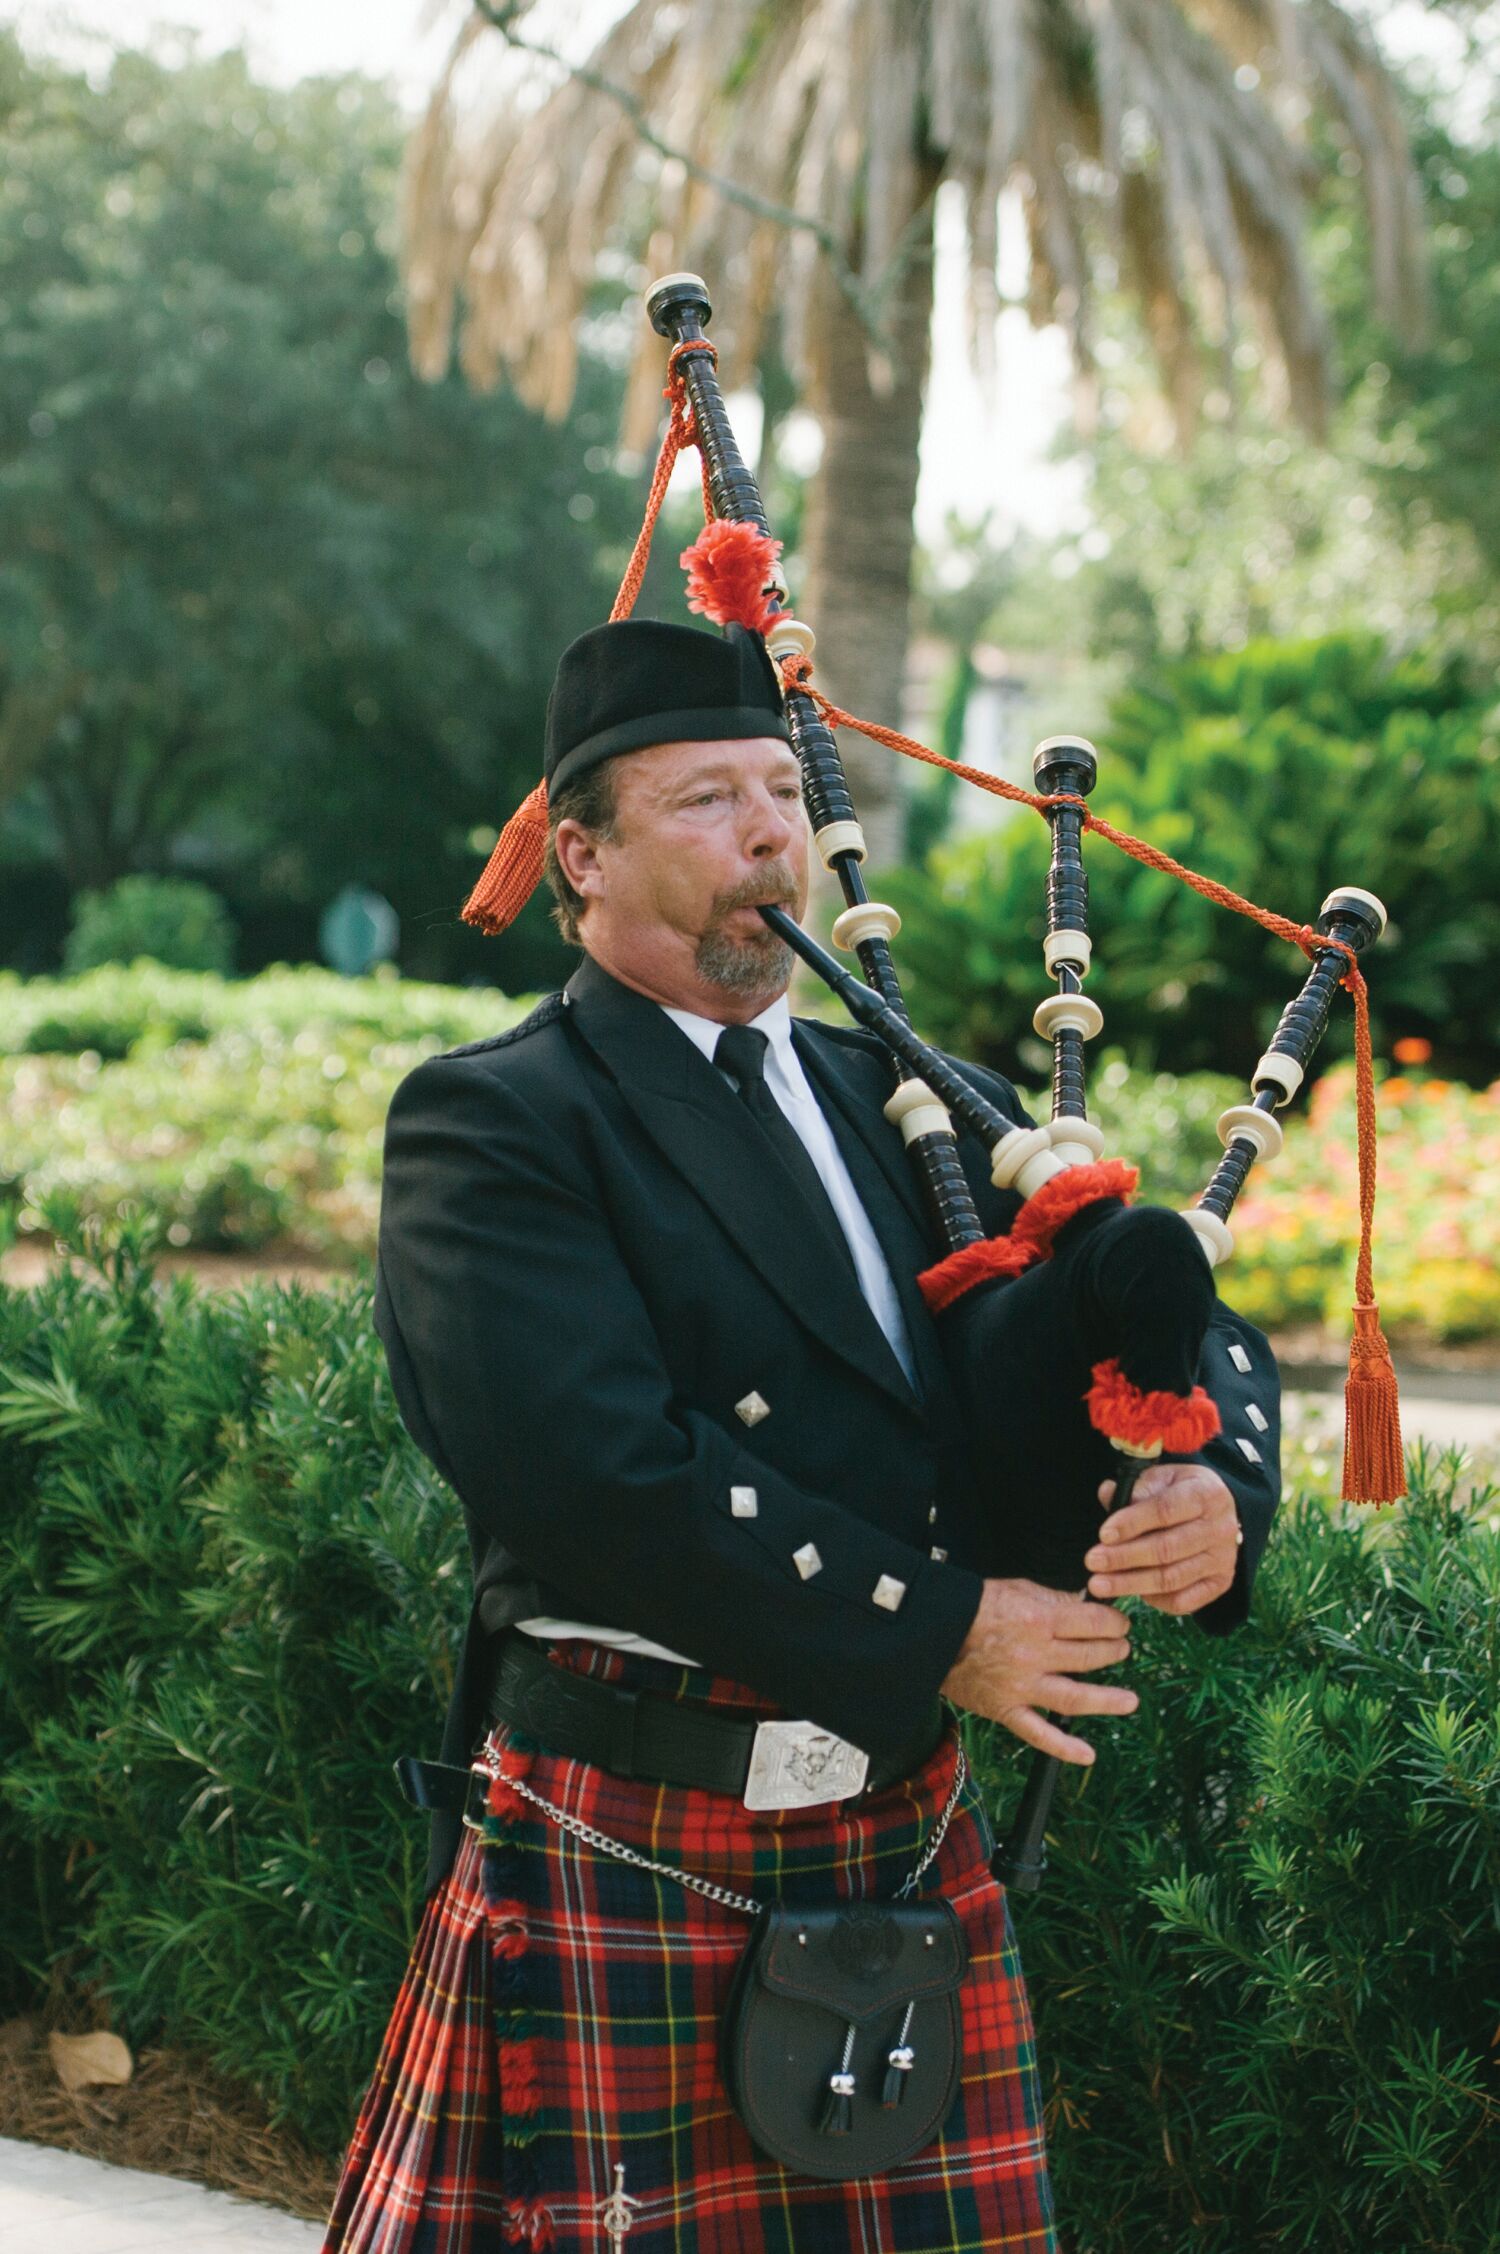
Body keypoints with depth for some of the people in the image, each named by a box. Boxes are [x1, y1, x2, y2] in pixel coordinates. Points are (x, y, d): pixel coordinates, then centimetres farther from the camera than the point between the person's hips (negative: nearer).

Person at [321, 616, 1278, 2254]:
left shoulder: (920, 1107, 15)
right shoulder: (489, 1127, -6)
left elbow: (1173, 1332, 15)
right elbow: (595, 1466, -20)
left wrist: (1216, 1487, -9)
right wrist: (931, 1630, -19)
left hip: (910, 1842, 6)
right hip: (622, 1860, -5)